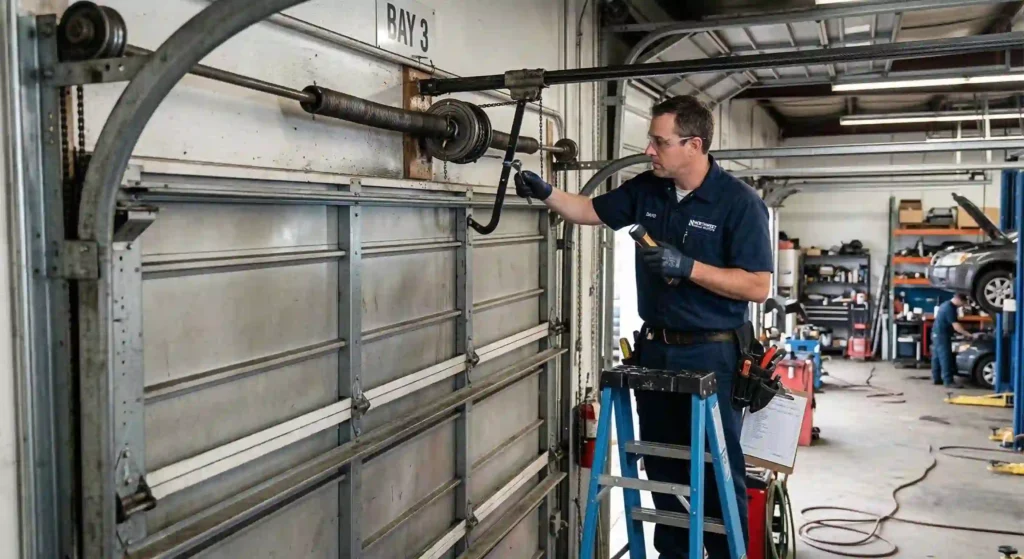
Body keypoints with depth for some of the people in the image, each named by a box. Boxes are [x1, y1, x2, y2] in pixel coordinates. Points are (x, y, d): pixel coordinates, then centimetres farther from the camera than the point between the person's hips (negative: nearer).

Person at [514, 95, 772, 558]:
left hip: (710, 356, -6)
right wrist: (545, 193, -1)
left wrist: (687, 266, -25)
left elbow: (758, 286, -17)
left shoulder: (739, 202, -14)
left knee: (717, 473, 5)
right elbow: (591, 211, 15)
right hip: (654, 349, 6)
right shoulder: (646, 189, 3)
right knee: (662, 468, 17)